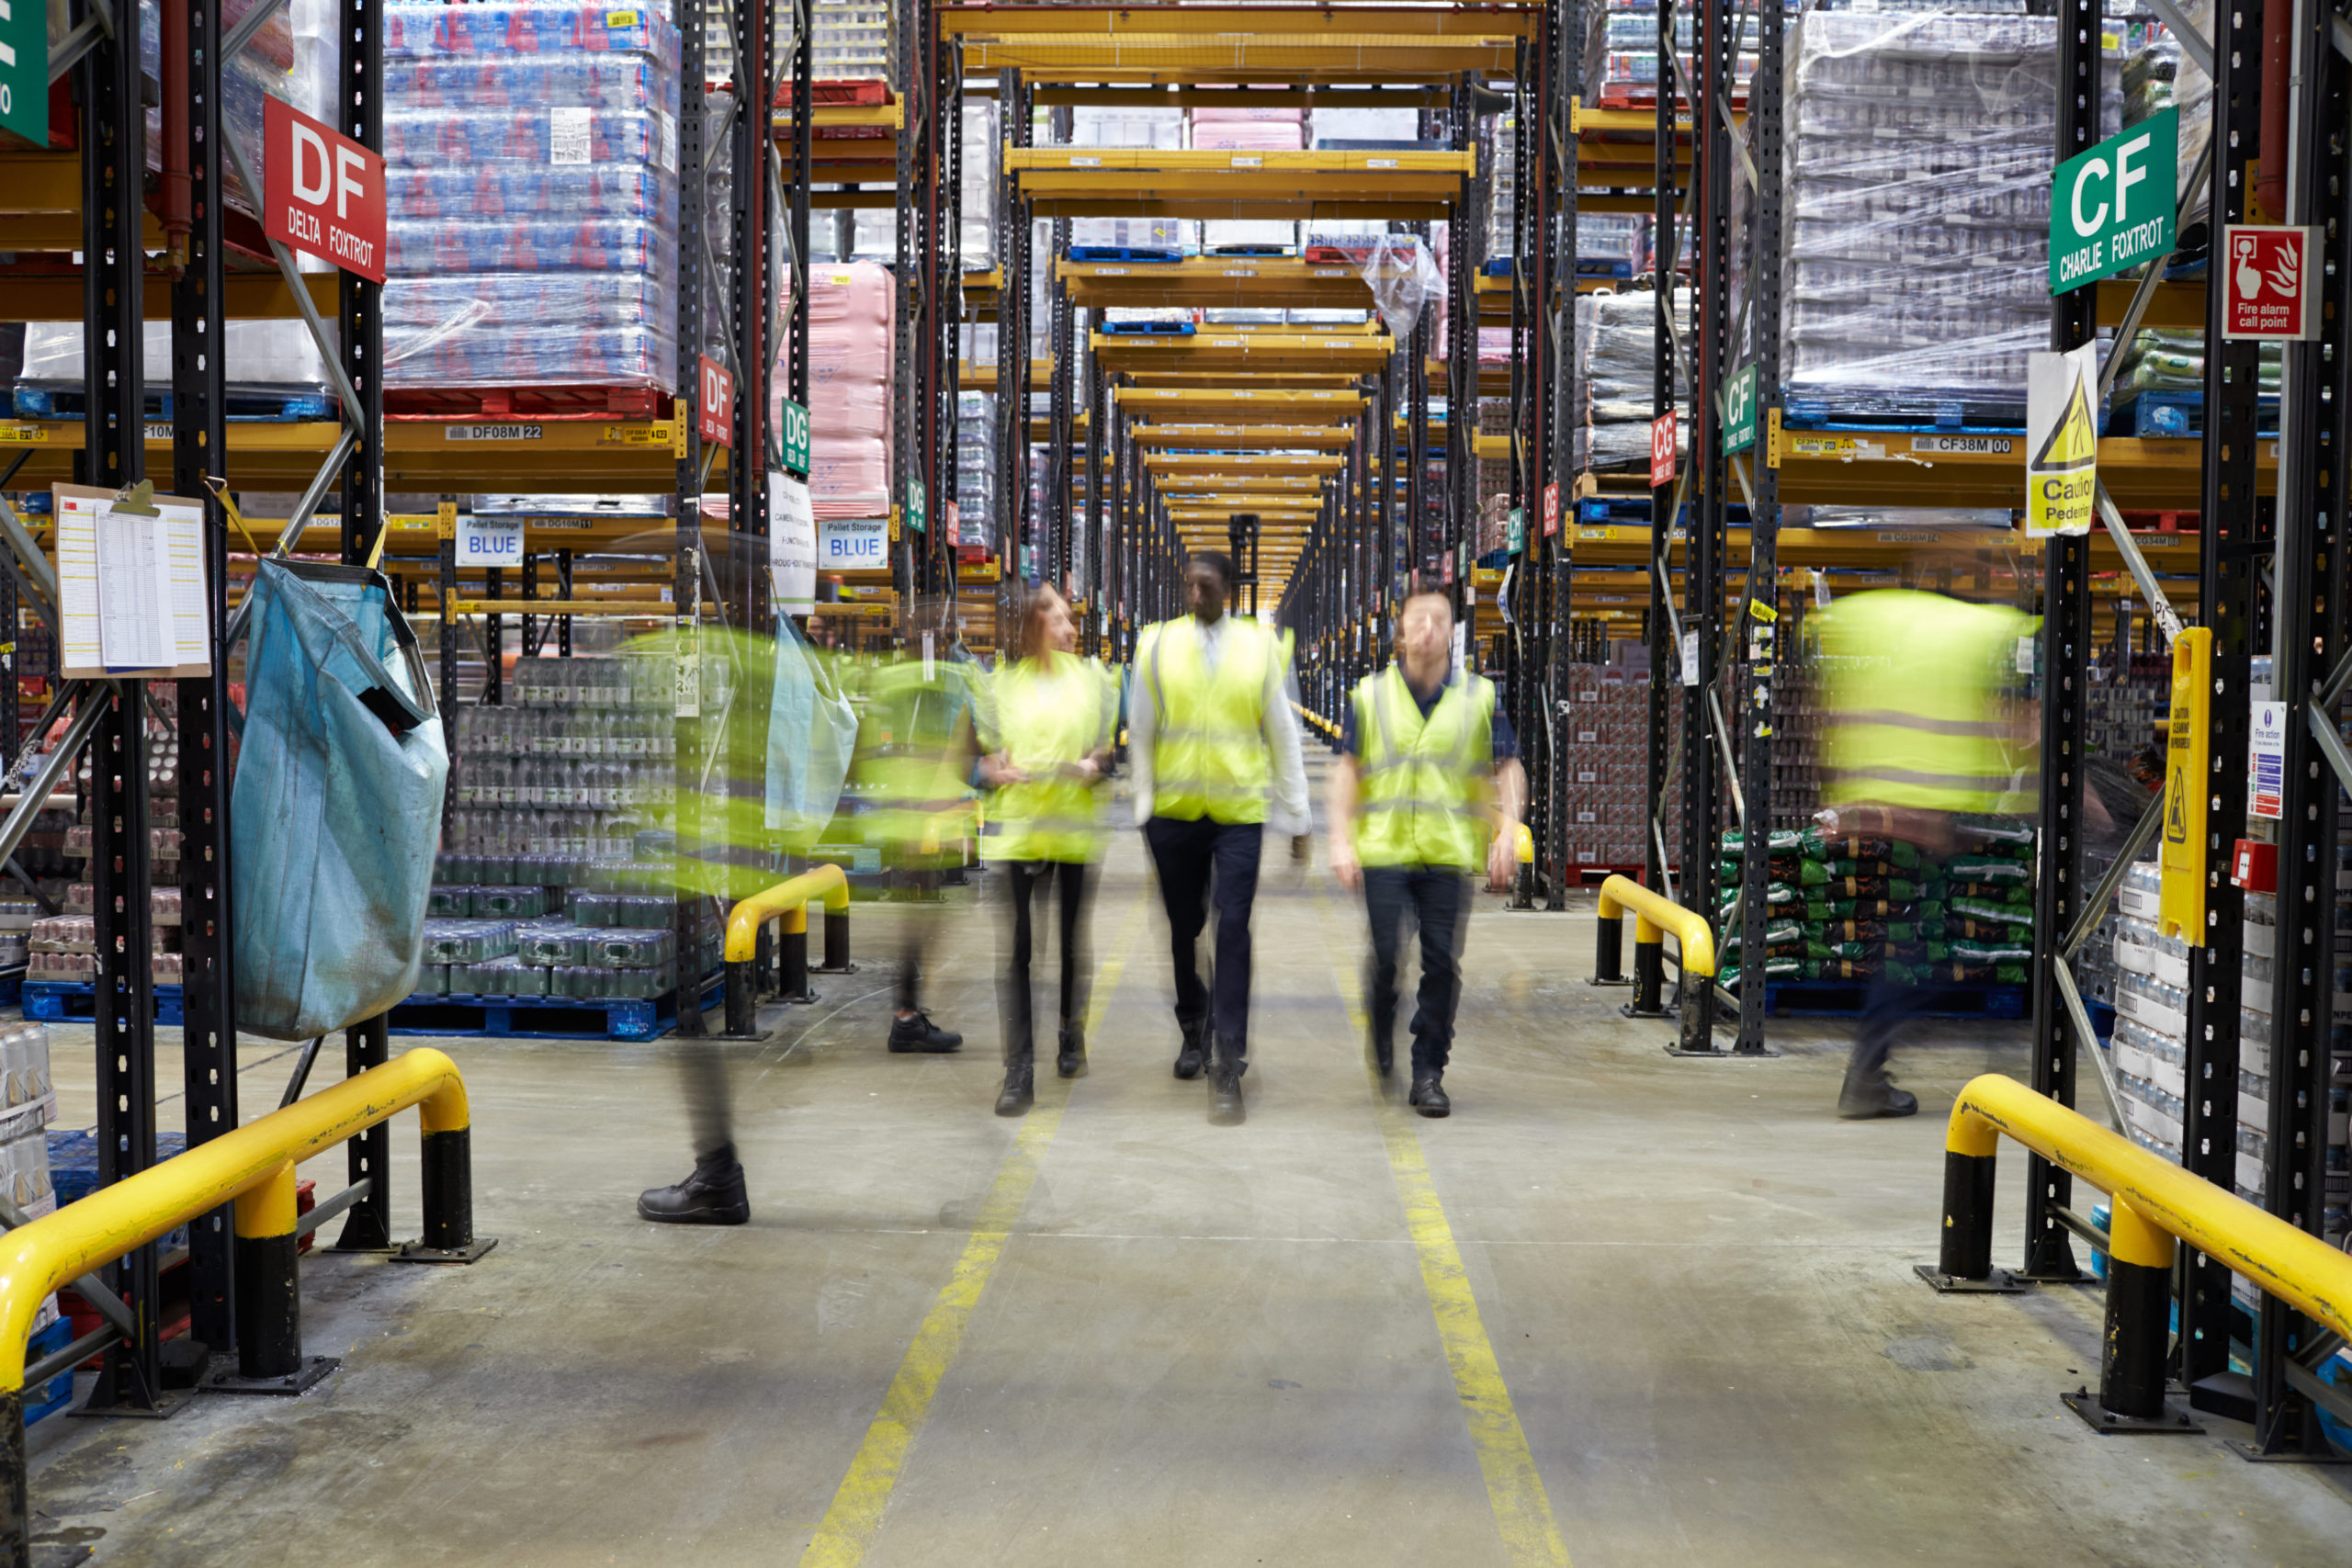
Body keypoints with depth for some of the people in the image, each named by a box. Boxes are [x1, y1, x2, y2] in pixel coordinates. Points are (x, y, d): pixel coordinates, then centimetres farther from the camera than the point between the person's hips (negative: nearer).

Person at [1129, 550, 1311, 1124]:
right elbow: (1140, 731, 8)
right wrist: (1144, 805, 6)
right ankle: (1193, 1027, 36)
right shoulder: (1158, 643, 2)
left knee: (1233, 931, -8)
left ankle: (1229, 1067, -4)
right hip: (1174, 812, 2)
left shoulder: (1259, 646, 1)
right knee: (1183, 928, 12)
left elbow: (1283, 734, 5)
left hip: (1239, 815, -1)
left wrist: (1297, 817, 5)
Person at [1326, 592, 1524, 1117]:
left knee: (1442, 964, -1)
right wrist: (1342, 840, 1)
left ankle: (1428, 1073, 10)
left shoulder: (1480, 697, 6)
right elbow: (1348, 771, 8)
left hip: (1450, 855, 0)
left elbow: (1509, 771, 10)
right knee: (1385, 955, -4)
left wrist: (1506, 834, -2)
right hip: (1383, 850, 0)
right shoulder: (1370, 695, 6)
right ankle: (1382, 1034, 26)